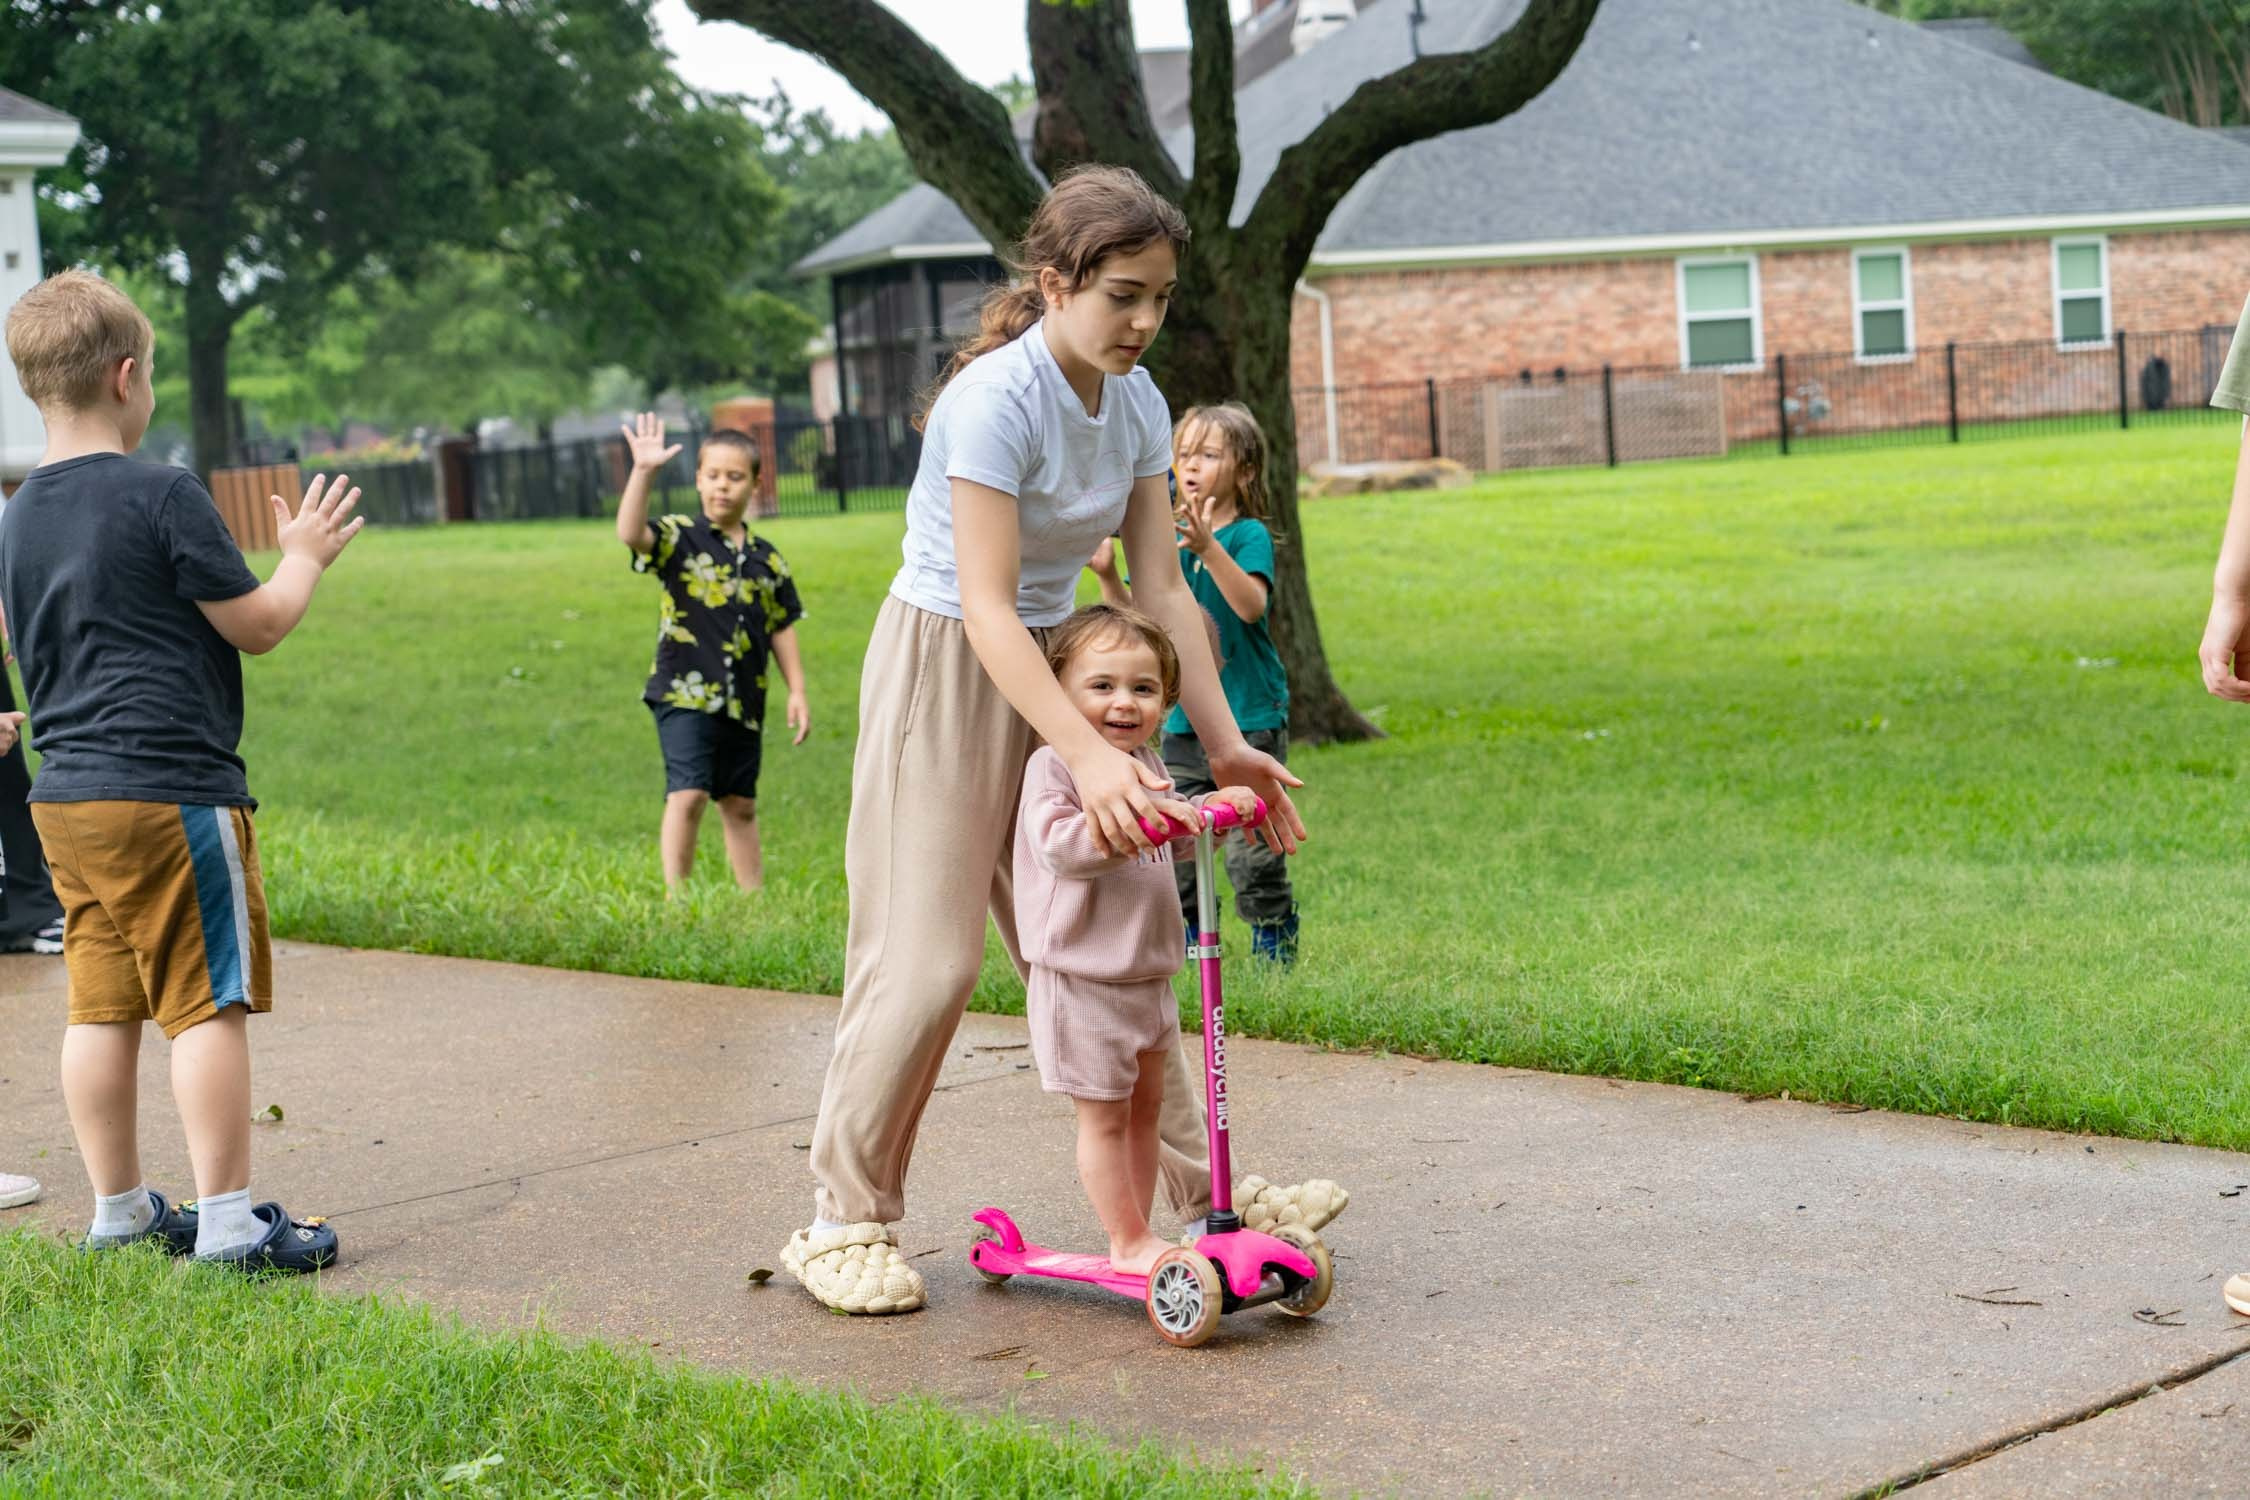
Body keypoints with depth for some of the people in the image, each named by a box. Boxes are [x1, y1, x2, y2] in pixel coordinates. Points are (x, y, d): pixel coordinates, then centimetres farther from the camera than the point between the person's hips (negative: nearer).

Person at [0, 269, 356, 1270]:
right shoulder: (163, 497, -12)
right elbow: (258, 625, -8)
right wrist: (305, 554, 10)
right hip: (172, 787, -8)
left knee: (102, 1006, 12)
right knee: (210, 1003, -3)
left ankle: (119, 1210, 19)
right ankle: (228, 1220, -1)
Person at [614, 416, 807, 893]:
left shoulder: (766, 558, 10)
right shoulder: (679, 538, -3)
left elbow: (781, 627, 16)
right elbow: (630, 533, -24)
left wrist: (797, 691, 11)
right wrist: (643, 471, -34)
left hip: (744, 702, 5)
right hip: (685, 693, -5)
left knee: (740, 805, 14)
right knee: (688, 795, -15)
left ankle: (754, 898, 22)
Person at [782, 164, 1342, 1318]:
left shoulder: (1136, 404, -1)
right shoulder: (995, 399, -24)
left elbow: (1160, 587, 1)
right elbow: (984, 607, -29)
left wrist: (1223, 741, -7)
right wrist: (1088, 755, -37)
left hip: (1050, 670, 7)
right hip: (944, 672, -7)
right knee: (924, 954, -7)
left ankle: (1204, 1192, 13)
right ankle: (845, 1223, 5)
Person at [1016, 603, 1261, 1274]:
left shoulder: (1144, 765, 10)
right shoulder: (1053, 766, -16)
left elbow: (1174, 845, 23)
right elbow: (1059, 846, -31)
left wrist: (1212, 808, 5)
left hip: (1150, 976, 9)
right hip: (1082, 978, -9)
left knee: (1145, 1106, 15)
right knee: (1105, 1115, 0)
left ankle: (1137, 1234, 26)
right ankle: (1130, 1242, 9)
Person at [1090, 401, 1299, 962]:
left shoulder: (1249, 535, -8)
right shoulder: (1172, 538, 8)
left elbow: (1251, 605, -25)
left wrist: (1207, 547, -37)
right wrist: (1108, 576, -9)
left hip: (1249, 716, -5)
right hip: (1186, 719, 5)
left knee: (1250, 846, -3)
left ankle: (1274, 934, 13)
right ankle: (1188, 930, 23)